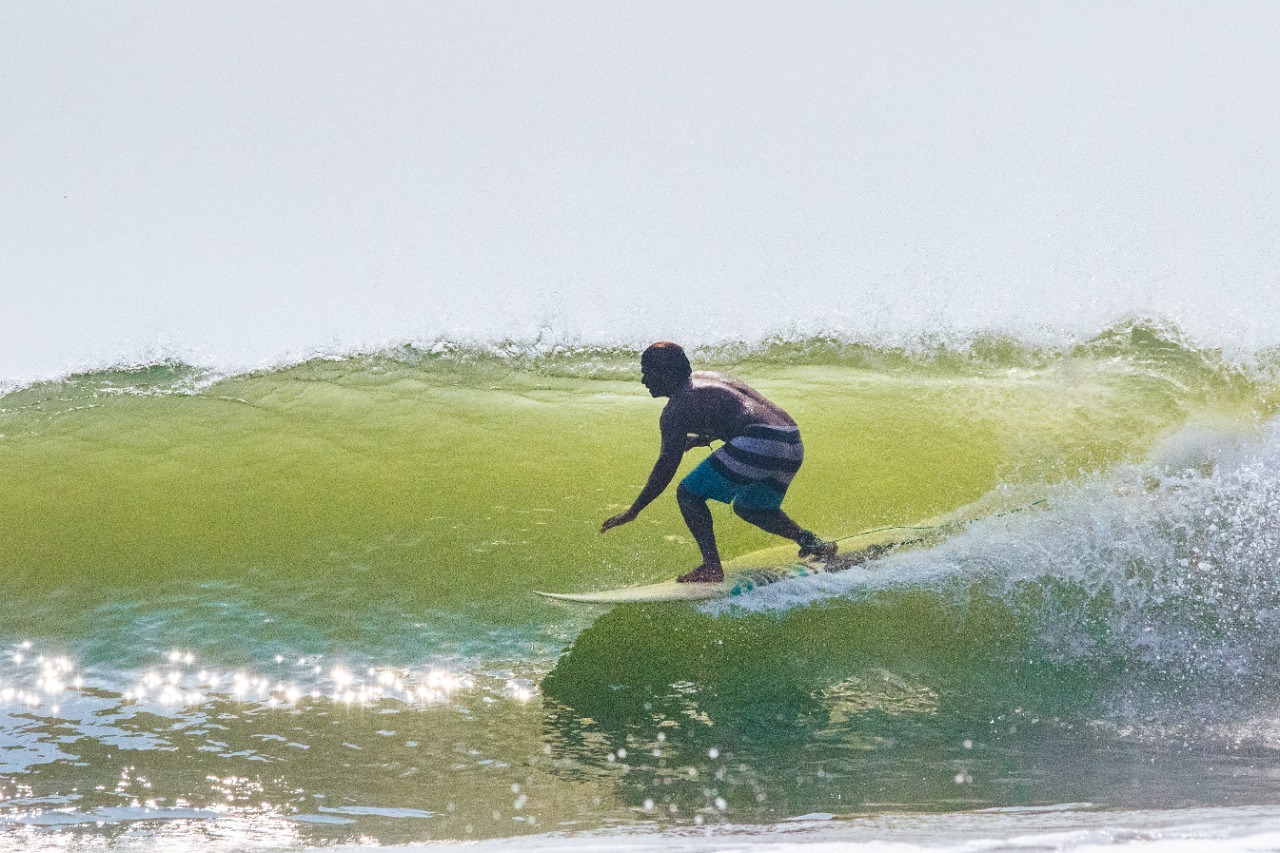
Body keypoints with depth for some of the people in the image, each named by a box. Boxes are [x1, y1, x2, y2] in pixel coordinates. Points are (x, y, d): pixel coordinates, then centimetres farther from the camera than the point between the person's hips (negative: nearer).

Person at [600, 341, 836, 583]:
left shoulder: (677, 407, 0)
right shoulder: (704, 378, 25)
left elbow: (667, 466, -5)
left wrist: (633, 512, -2)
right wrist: (703, 439, 37)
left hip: (760, 444, -9)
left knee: (688, 494, 0)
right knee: (748, 507, 30)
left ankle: (712, 566, -10)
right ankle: (807, 539, 12)